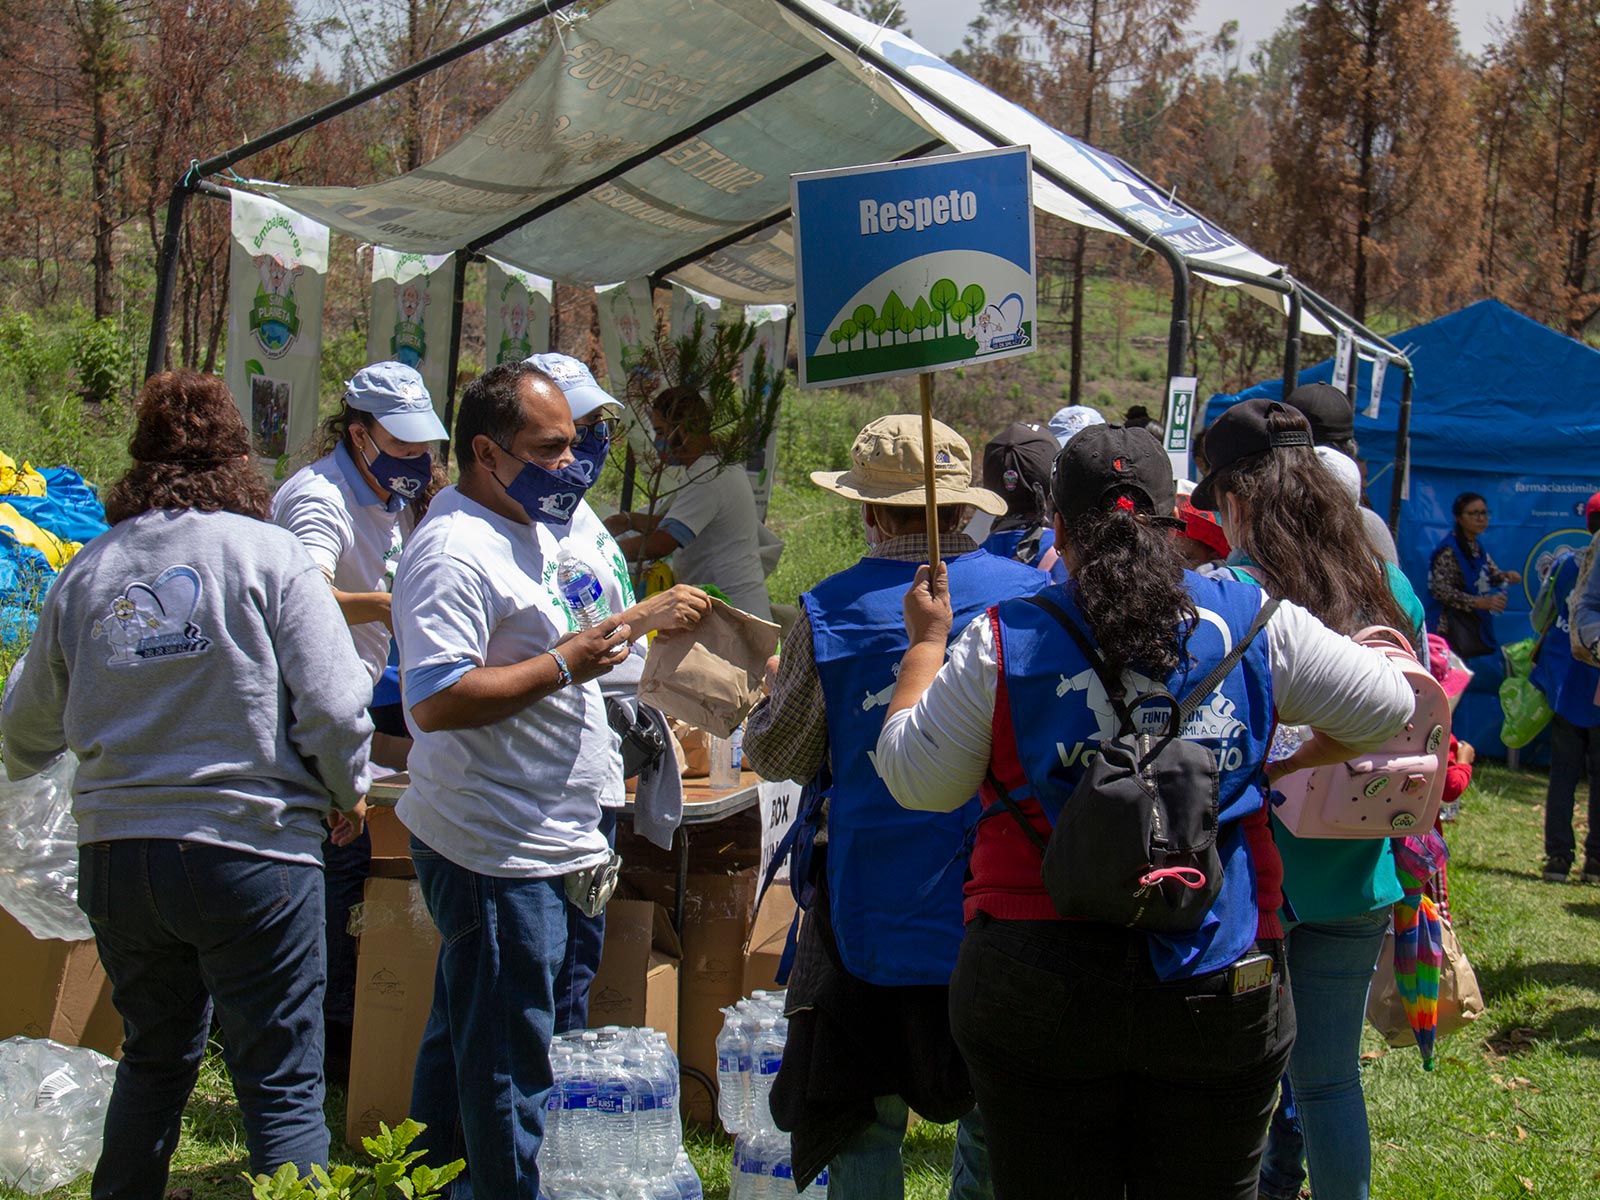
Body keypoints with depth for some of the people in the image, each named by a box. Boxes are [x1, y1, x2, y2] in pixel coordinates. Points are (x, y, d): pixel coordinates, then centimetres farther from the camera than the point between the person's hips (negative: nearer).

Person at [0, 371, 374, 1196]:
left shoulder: (85, 573, 6)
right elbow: (332, 705, -12)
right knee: (282, 1083, 2)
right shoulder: (268, 555, -6)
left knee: (155, 1058, 23)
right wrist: (347, 794, 7)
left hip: (114, 855, 5)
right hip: (248, 847, -4)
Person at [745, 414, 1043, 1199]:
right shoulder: (1030, 595, -4)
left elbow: (775, 754, -1)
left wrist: (774, 699, 19)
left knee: (865, 1124, 9)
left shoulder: (828, 612, -8)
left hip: (872, 908, -2)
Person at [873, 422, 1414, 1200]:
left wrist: (925, 644, 15)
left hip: (1038, 992, -1)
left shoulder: (1002, 644, -6)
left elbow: (913, 779, 2)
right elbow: (1387, 705, 8)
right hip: (1220, 992, 1)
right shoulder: (1251, 622, 0)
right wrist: (1303, 761, 26)